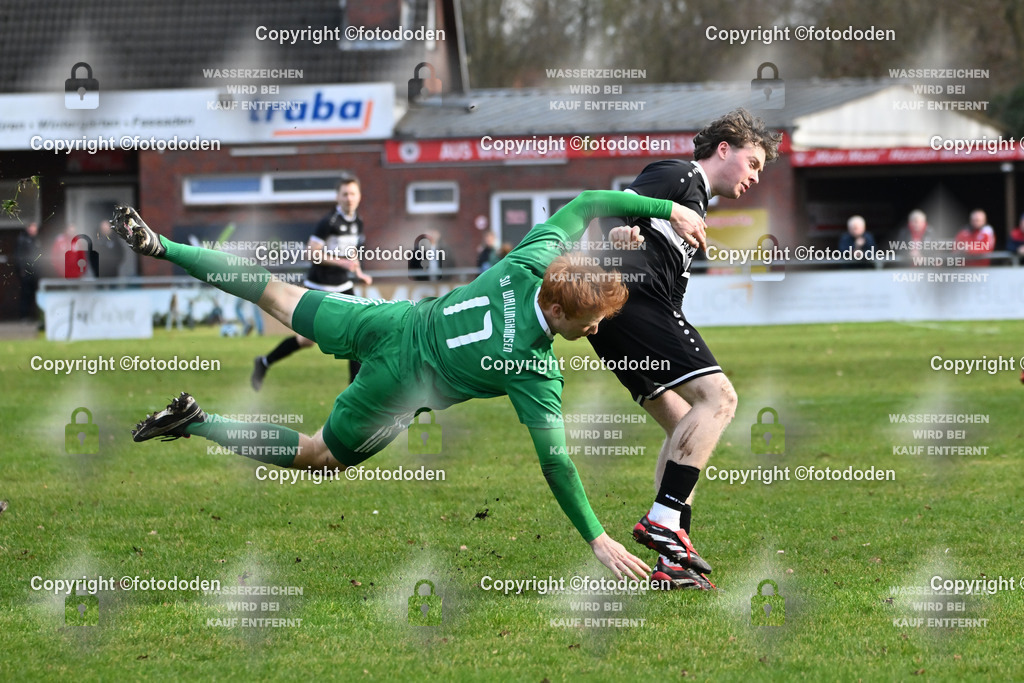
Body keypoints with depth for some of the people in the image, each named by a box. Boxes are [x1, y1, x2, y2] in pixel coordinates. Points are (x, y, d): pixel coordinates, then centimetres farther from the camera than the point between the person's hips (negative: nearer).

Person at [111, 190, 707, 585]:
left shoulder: (531, 260, -18)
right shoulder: (536, 371, -29)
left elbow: (584, 204, -6)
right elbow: (554, 462, -25)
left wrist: (664, 207, -4)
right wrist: (597, 539, -20)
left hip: (389, 321, 5)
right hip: (398, 384, -5)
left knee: (279, 296, 20)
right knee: (319, 455, 18)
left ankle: (160, 246, 25)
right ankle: (194, 423, 10)